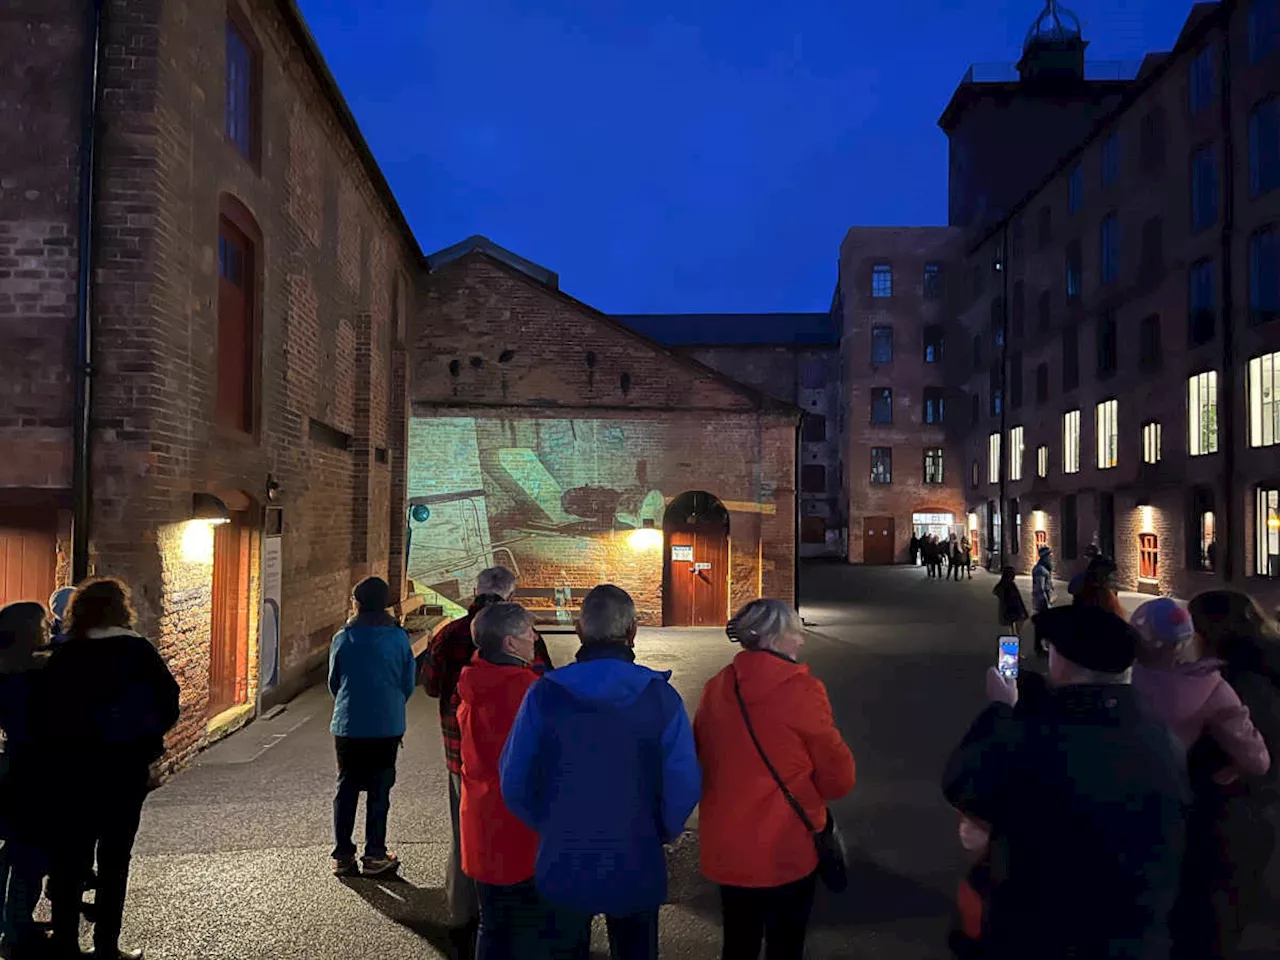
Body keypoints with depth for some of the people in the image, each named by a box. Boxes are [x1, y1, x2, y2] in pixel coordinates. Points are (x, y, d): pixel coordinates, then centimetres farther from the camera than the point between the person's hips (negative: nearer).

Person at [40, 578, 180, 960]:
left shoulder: (63, 656, -4)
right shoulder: (139, 651, -6)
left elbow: (45, 715, -6)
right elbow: (169, 700, -9)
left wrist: (54, 757, 4)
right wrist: (148, 740, 5)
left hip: (72, 771, 1)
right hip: (127, 768, -1)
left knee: (70, 857, 13)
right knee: (115, 858, 10)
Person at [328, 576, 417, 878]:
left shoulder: (342, 638, -5)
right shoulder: (399, 638, -5)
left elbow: (333, 682, 5)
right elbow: (409, 683, 1)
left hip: (348, 725, 1)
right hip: (388, 726, -1)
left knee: (347, 788, 11)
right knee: (379, 789, 8)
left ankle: (343, 855, 17)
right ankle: (375, 855, 12)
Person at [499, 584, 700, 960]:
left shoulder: (544, 693, -13)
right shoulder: (660, 696, -15)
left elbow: (514, 784, -7)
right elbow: (684, 787, -14)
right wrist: (659, 833, 6)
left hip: (562, 864, 1)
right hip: (636, 867, 0)